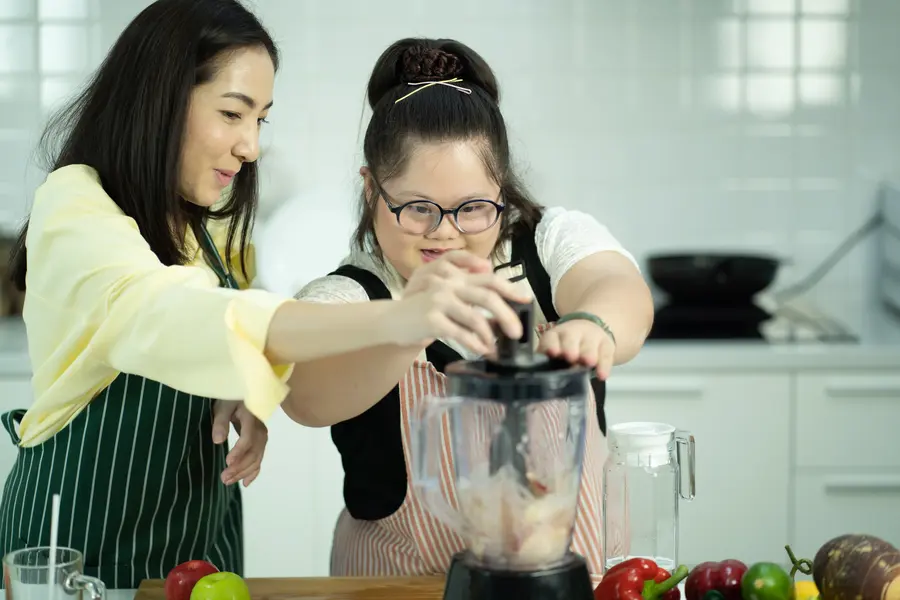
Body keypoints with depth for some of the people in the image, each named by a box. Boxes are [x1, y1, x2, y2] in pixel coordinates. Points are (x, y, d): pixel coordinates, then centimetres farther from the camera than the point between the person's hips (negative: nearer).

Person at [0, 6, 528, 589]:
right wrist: (389, 319, -52)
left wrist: (249, 402, -11)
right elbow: (163, 319, -40)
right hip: (81, 539, -7)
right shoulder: (74, 208, -21)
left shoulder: (215, 224, 4)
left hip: (204, 530, 7)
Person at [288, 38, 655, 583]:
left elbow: (621, 293, -21)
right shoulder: (342, 300, -7)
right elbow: (306, 397, -28)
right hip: (404, 582, -3)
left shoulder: (558, 240, 0)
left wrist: (592, 326, -44)